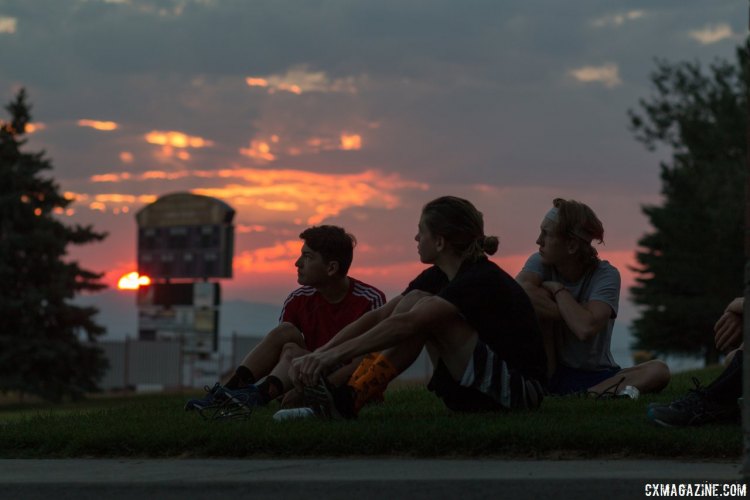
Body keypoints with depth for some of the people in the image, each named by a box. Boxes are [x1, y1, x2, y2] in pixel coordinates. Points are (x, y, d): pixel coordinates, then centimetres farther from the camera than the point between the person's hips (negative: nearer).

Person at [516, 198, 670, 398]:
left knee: (659, 371, -26)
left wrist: (557, 289, -17)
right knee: (538, 299, -20)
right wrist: (571, 315, -25)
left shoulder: (606, 275, -11)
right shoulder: (540, 262, -4)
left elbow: (586, 328, -29)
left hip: (596, 375, -1)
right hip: (551, 372, 1)